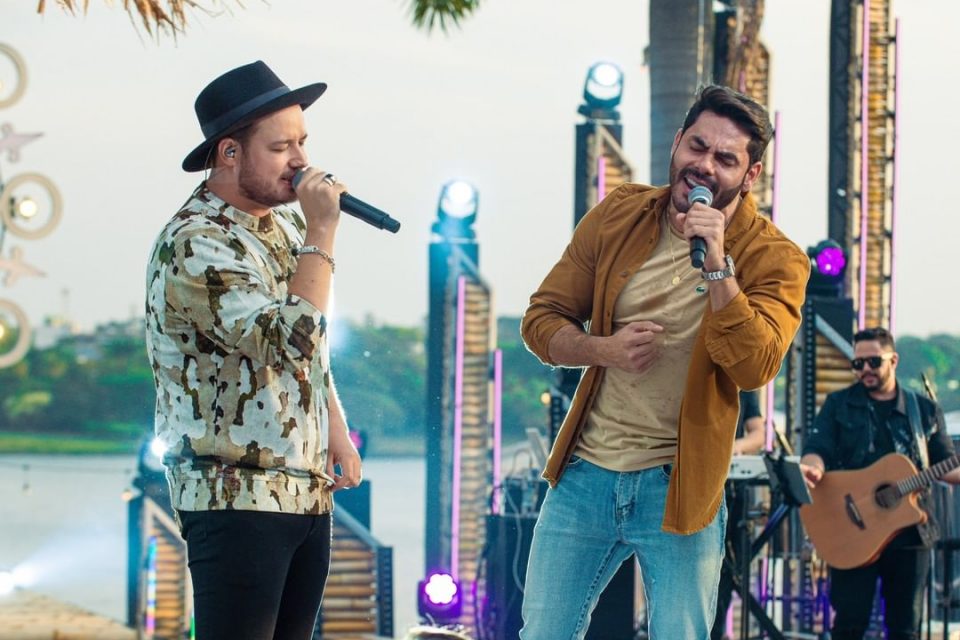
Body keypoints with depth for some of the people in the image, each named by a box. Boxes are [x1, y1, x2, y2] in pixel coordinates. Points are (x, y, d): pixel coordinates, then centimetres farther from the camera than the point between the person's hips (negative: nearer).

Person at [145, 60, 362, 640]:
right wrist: (322, 234, -19)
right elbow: (290, 342, -25)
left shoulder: (284, 222, 13)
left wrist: (337, 431, 12)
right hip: (238, 498, -8)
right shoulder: (195, 245, -15)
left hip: (309, 491, 8)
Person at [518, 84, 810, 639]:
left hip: (677, 487, -3)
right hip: (586, 472, 3)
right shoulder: (618, 216, 2)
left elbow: (754, 366, -21)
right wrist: (604, 350, -14)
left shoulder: (773, 258, -8)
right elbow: (541, 319, 5)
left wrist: (715, 264, -28)